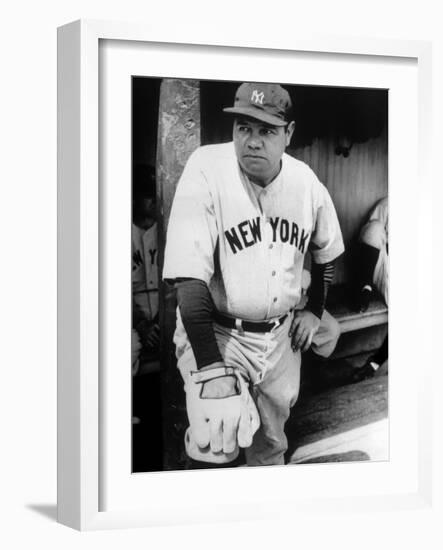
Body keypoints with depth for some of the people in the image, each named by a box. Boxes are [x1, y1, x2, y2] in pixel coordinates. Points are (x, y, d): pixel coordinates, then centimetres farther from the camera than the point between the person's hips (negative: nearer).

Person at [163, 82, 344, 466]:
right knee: (220, 441, -24)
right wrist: (212, 369, -30)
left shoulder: (306, 182, -4)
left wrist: (314, 311, 14)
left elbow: (325, 251, 18)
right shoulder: (207, 172, -20)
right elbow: (189, 278, -25)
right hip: (216, 333, -4)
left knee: (271, 441, 16)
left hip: (281, 334, 5)